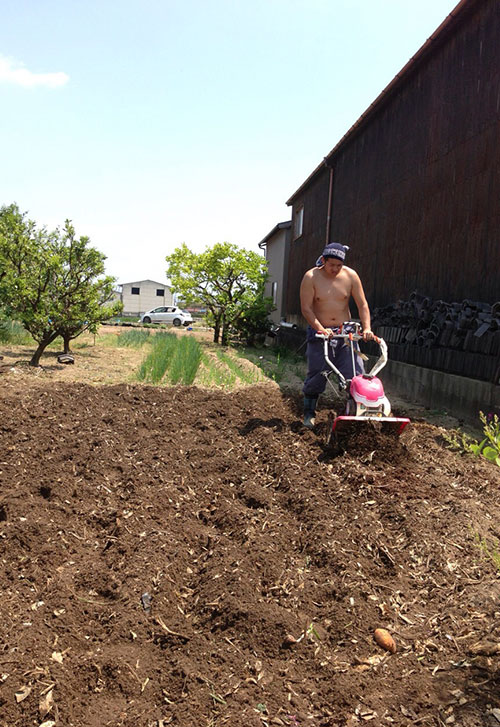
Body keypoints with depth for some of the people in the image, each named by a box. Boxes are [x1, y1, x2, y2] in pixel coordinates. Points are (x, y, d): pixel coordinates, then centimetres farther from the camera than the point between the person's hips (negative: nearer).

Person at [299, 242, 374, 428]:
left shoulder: (350, 275, -2)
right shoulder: (311, 277, -8)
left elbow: (362, 304, 1)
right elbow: (306, 308, -11)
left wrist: (366, 328, -11)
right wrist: (320, 329, -22)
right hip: (319, 331, -2)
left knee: (355, 373, -5)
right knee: (316, 375, -1)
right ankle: (309, 414, 15)